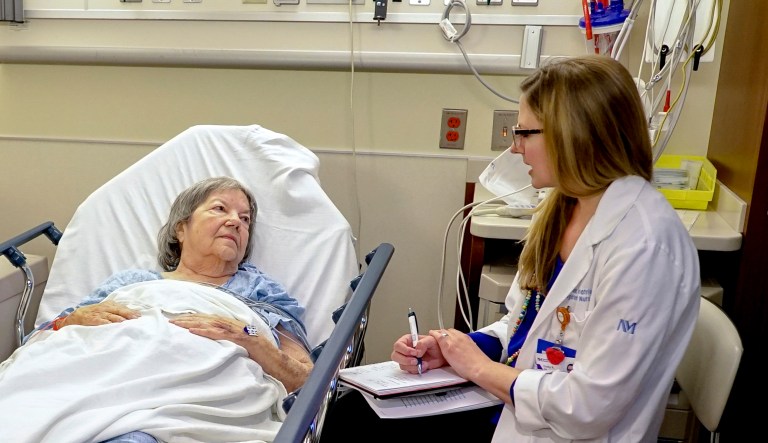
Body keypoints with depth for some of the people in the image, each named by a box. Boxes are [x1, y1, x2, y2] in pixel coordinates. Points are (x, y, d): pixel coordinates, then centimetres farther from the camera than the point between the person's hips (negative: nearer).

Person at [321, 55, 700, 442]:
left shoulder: (644, 246, -26)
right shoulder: (563, 208, 2)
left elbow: (589, 408, -26)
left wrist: (480, 367, -13)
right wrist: (447, 351, -5)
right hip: (508, 408, 7)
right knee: (351, 412, 2)